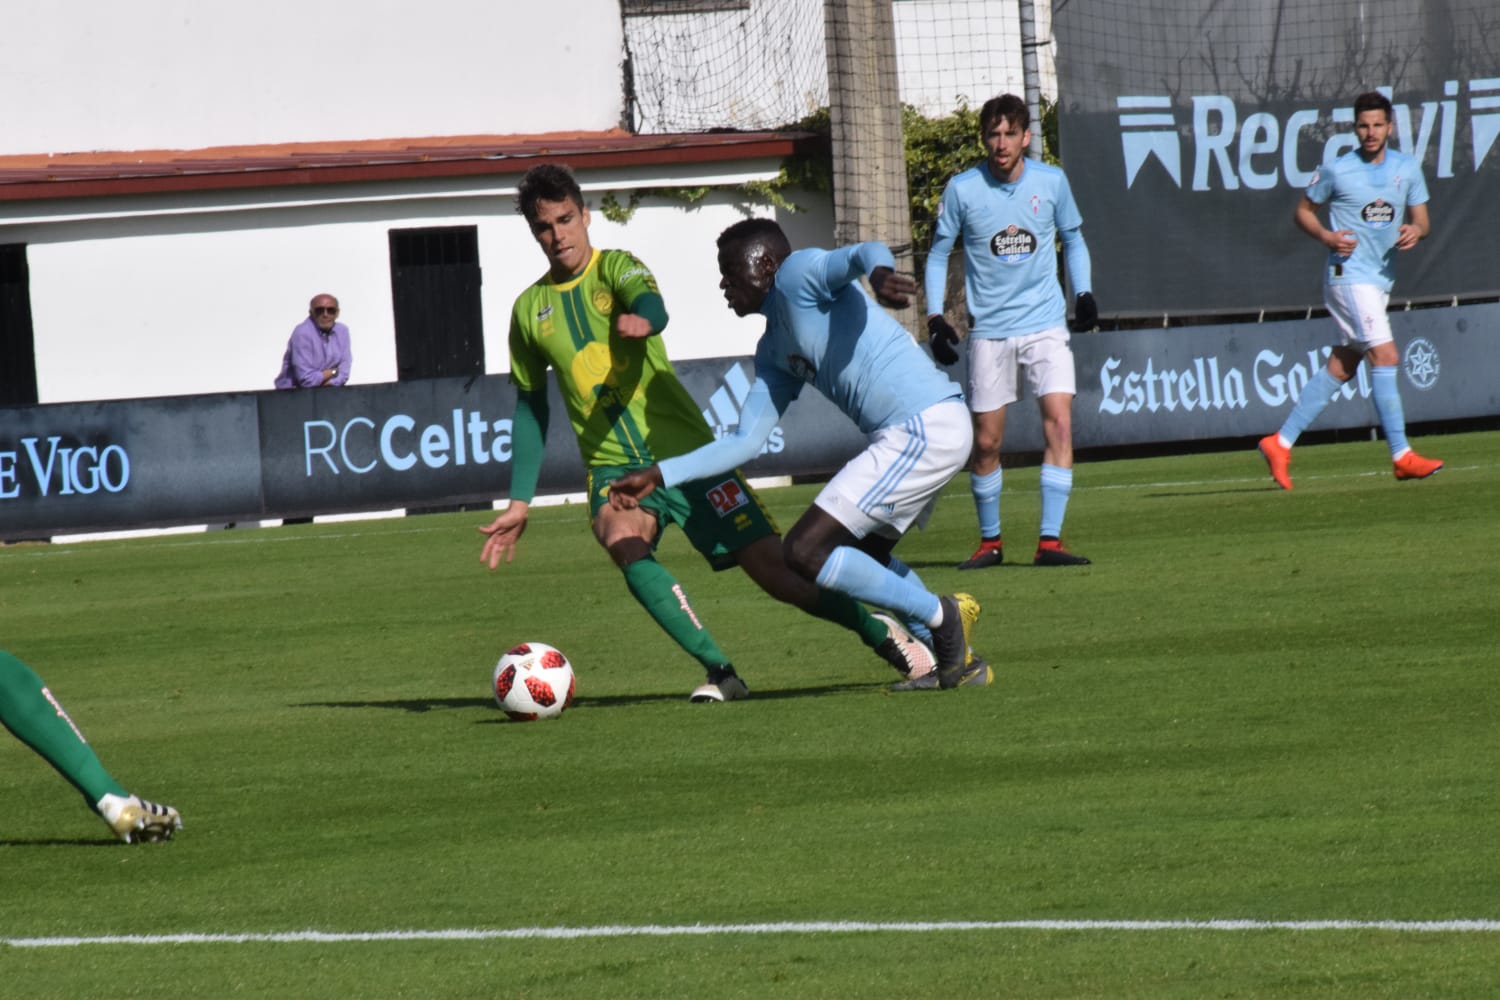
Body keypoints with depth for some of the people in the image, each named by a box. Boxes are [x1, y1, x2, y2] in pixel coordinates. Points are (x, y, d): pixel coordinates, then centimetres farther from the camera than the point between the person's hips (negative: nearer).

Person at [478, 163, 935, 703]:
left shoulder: (617, 268, -3)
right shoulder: (529, 309, 7)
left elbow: (651, 305, -27)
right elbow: (530, 405, 17)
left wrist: (642, 321, -52)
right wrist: (519, 502, 13)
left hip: (684, 452, -2)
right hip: (615, 466, 2)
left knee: (775, 570, -5)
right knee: (623, 541, -31)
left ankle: (880, 633, 20)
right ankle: (719, 671, -26)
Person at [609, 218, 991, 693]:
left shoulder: (798, 273, -2)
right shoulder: (774, 350, 23)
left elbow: (865, 254, -23)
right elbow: (745, 441, 27)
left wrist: (881, 274, -47)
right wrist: (659, 476, 22)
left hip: (924, 427, -10)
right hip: (935, 429, 10)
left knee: (806, 551, -8)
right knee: (863, 553, 26)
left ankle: (939, 616, -1)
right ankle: (956, 659, 21)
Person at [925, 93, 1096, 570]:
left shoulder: (1051, 181, -1)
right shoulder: (962, 189, -5)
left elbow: (1073, 239, 15)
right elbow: (938, 254, 5)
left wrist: (1083, 293, 1)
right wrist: (936, 318, -4)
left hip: (1046, 323, 0)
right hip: (989, 330, 0)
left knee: (1059, 420, -15)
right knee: (986, 441, 4)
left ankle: (1050, 541, -15)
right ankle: (990, 541, 23)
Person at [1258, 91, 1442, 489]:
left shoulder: (1408, 167, 7)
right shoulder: (1335, 171, -6)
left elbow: (1421, 218, 13)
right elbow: (1303, 210, 5)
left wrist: (1415, 230, -10)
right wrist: (1327, 237, -13)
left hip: (1381, 278, 6)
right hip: (1348, 274, -6)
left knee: (1340, 367, 8)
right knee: (1385, 356, -15)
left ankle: (1281, 443, 17)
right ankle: (1401, 456, -15)